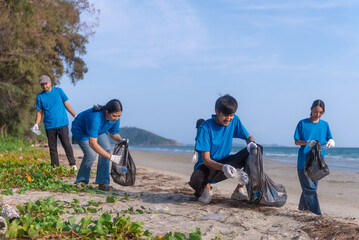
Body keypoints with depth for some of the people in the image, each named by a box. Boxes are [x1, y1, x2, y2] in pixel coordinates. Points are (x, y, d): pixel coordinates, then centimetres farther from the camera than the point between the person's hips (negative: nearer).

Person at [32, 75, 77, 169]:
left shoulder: (58, 91, 5)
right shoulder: (40, 97, 5)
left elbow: (66, 104, 8)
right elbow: (39, 112, 9)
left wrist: (75, 116, 3)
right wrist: (36, 124, -3)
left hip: (62, 124, -1)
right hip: (49, 126, 1)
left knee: (66, 145, -4)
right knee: (52, 148, 5)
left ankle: (73, 164, 5)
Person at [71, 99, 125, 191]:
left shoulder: (115, 118, -24)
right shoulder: (96, 118, -45)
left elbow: (114, 134, -4)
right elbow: (92, 143, -49)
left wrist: (121, 140, -27)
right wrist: (111, 157, -50)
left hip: (99, 130, 6)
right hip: (80, 130, -6)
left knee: (106, 148, -17)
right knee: (91, 154, -22)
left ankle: (102, 183, -12)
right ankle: (81, 181, 3)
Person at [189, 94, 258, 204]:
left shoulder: (234, 120, -5)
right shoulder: (205, 128, -20)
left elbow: (248, 137, 6)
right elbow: (206, 160, -24)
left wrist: (251, 143, -21)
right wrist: (223, 167, -44)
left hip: (225, 163, 5)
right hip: (208, 166, -5)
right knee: (196, 180, -41)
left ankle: (238, 191, -6)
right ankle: (205, 187, 0)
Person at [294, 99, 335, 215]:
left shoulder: (325, 124, 9)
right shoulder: (302, 123, -1)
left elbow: (330, 139, 6)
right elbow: (296, 142, -1)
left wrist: (331, 142, -18)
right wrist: (307, 142, -21)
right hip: (304, 161, -4)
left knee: (313, 186, 11)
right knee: (309, 188, -9)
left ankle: (303, 207, 27)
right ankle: (316, 213, -9)